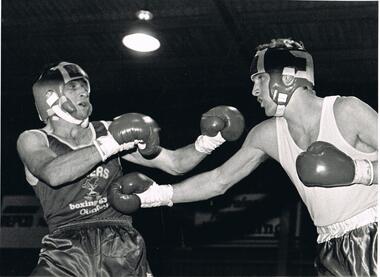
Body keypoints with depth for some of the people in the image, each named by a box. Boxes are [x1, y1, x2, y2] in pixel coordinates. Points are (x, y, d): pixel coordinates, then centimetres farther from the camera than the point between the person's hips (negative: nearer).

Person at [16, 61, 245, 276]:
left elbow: (174, 163, 14)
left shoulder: (107, 131, 13)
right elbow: (53, 174, -18)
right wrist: (110, 144, -16)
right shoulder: (33, 140, 6)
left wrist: (207, 142, -3)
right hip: (66, 254, -2)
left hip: (122, 250, 3)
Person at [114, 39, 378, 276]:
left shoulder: (346, 111, -12)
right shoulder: (266, 135, 5)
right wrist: (160, 194, 5)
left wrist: (359, 170, -27)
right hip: (334, 249, 5)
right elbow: (219, 180, 11)